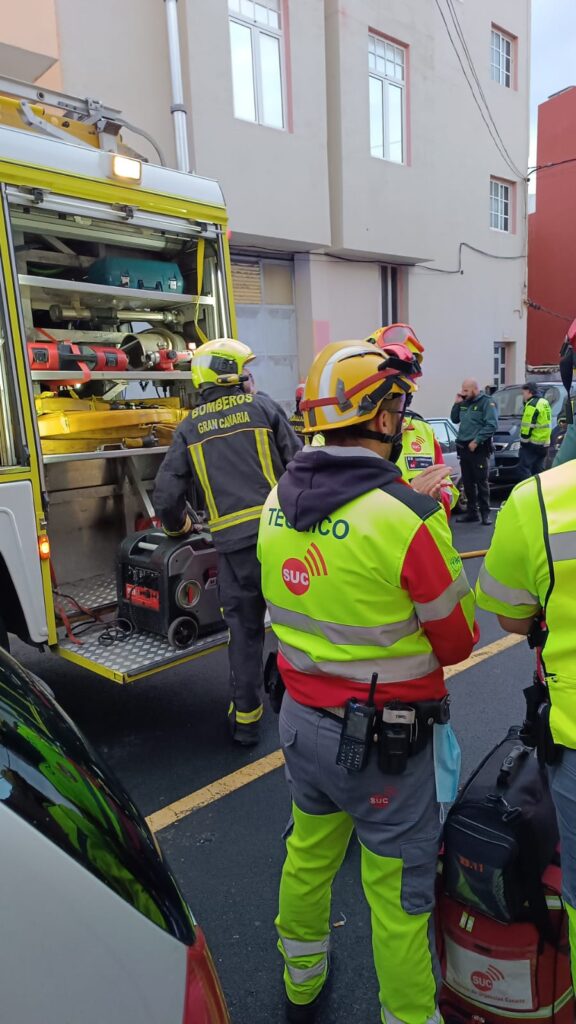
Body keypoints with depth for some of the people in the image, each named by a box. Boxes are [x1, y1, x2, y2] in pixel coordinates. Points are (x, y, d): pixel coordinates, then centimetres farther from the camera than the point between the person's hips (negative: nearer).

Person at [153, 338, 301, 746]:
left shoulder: (190, 427, 10)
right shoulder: (263, 406, 4)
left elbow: (167, 495, 7)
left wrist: (177, 526, 27)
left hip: (233, 540, 2)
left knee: (244, 629, 13)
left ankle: (246, 717, 22)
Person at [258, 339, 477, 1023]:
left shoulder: (279, 499, -4)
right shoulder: (408, 517, -25)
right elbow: (457, 640, -13)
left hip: (300, 718, 7)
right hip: (382, 739, -7)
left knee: (308, 854, 28)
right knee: (399, 891, 15)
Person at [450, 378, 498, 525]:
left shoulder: (487, 402, -7)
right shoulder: (464, 403, 15)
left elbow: (492, 425, -15)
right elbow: (454, 419, 21)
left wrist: (476, 441, -19)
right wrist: (457, 403, 7)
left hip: (479, 449, -7)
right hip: (463, 447, 7)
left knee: (481, 482, -4)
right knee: (467, 482, 10)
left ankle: (485, 513, 1)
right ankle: (472, 512, 17)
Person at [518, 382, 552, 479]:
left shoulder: (532, 405, -13)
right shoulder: (545, 403, 17)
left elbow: (528, 426, -19)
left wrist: (523, 441, -12)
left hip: (532, 443, -10)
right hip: (544, 443, 10)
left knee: (524, 469, -8)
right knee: (538, 471, 13)